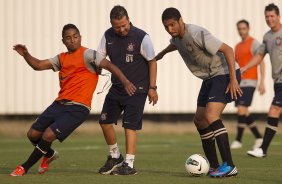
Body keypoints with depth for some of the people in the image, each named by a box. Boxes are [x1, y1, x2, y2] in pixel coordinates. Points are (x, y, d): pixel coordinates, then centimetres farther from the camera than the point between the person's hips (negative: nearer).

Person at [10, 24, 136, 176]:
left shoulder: (87, 54, -5)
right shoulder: (62, 58, 17)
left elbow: (108, 65, -14)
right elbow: (38, 65, 17)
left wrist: (125, 81, -27)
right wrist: (25, 54, -2)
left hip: (78, 108, -7)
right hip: (59, 104, 7)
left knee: (48, 135, -19)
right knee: (33, 134, 5)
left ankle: (25, 168, -1)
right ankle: (50, 154, 36)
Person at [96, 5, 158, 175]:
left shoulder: (141, 37, -17)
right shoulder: (108, 36, -3)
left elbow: (152, 62, -9)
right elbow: (98, 60, 4)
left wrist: (152, 88, -10)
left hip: (137, 89, -6)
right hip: (117, 87, 6)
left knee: (130, 125, -12)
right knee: (105, 121, 5)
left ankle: (129, 164, -9)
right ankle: (115, 156, 24)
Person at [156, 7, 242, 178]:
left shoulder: (197, 34, -23)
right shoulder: (177, 37, 5)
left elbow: (227, 50, -25)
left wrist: (233, 79, -29)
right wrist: (162, 53, 51)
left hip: (225, 74, -10)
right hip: (210, 78, 10)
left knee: (211, 116, -24)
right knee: (200, 120, 9)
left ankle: (229, 166, -27)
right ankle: (214, 167, 17)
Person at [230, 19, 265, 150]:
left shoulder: (254, 43, -4)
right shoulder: (237, 46, 19)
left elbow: (261, 63, -9)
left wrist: (262, 82, -16)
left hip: (249, 82, -8)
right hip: (239, 83, 8)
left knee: (241, 110, -17)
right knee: (244, 113, 6)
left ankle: (238, 140, -13)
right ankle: (258, 138, 16)